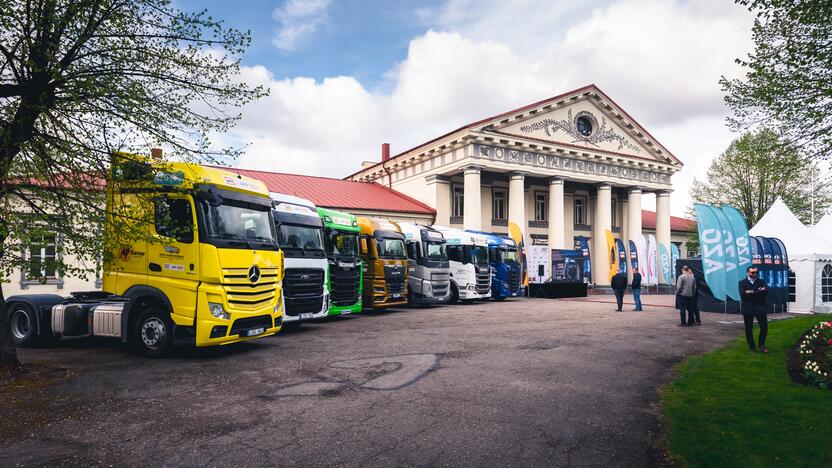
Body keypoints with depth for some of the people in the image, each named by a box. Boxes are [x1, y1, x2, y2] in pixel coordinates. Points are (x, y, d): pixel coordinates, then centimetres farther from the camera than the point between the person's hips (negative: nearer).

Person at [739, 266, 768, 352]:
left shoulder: (761, 282, 10)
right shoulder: (742, 283, 4)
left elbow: (765, 291, -9)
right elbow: (743, 294, -14)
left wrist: (752, 292, -15)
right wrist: (758, 292, -13)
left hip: (760, 308, 1)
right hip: (748, 309, -1)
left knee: (764, 327, -1)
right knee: (749, 329, 4)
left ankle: (762, 344, 22)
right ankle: (752, 347, 17)